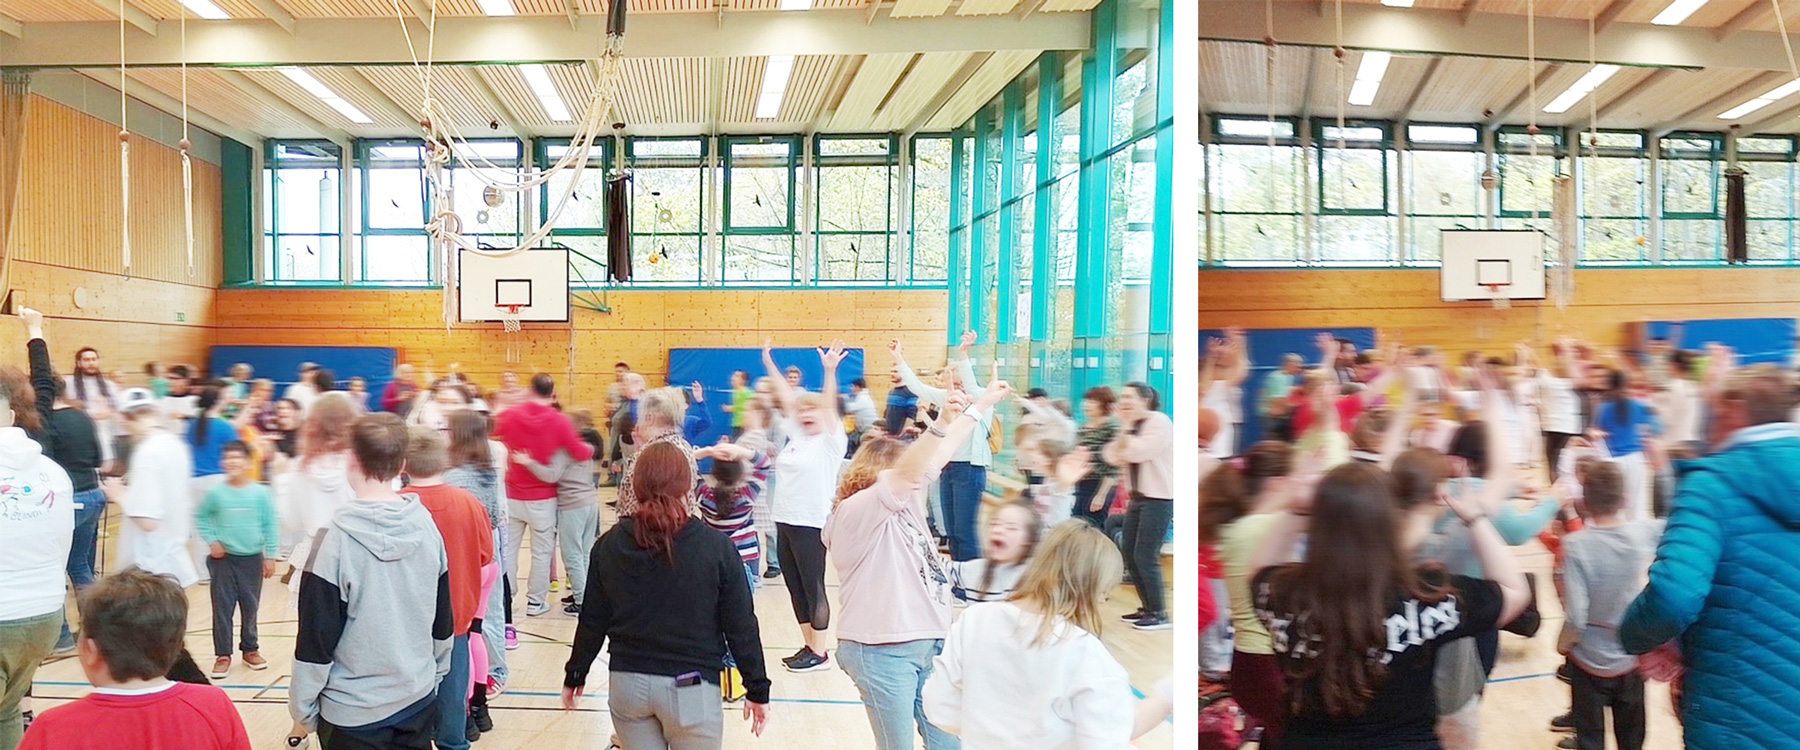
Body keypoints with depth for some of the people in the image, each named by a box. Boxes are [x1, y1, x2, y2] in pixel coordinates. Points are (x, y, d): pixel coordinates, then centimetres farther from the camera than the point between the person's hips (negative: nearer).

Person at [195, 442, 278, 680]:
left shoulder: (261, 493, -6)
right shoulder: (216, 493, -6)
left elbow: (271, 525, -1)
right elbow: (201, 518, 9)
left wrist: (270, 556, -1)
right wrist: (211, 541, -4)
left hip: (252, 559, 0)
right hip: (224, 558, 0)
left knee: (250, 606, 11)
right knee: (222, 607, 4)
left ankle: (250, 649, 26)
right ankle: (222, 655, 14)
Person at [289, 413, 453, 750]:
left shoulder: (337, 538, -19)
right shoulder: (426, 526, -6)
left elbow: (316, 639, -13)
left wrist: (303, 707, 0)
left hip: (352, 712, -4)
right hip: (419, 700, 4)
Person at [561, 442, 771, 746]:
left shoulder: (609, 545, -4)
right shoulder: (716, 546, -13)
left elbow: (593, 622, 3)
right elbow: (741, 627, -8)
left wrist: (575, 676, 18)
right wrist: (757, 689, 3)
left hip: (626, 683, 3)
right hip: (690, 686, -3)